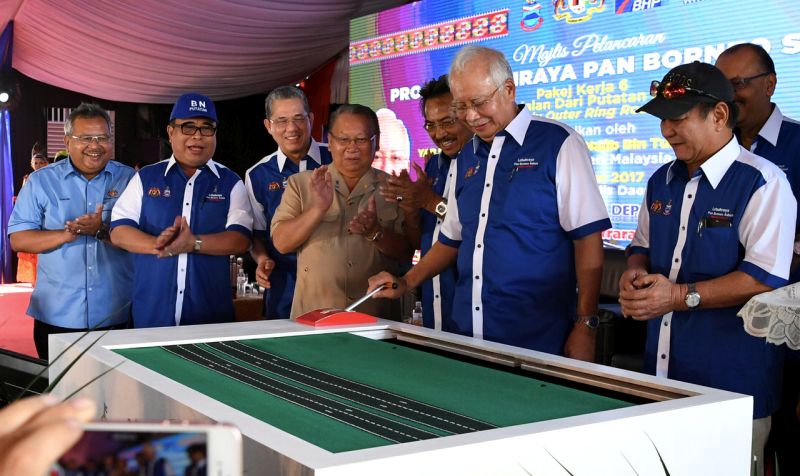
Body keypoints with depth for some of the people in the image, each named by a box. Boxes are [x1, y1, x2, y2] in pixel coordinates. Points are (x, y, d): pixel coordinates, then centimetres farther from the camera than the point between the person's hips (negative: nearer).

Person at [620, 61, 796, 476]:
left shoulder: (762, 183, -12)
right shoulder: (662, 181, 11)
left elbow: (767, 278, -18)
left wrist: (681, 296, -22)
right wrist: (634, 274, -1)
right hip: (662, 372, 7)